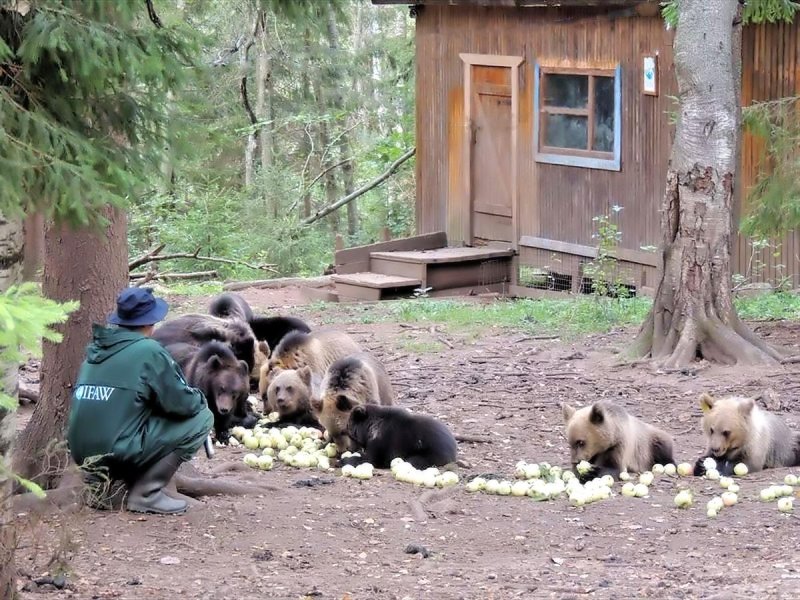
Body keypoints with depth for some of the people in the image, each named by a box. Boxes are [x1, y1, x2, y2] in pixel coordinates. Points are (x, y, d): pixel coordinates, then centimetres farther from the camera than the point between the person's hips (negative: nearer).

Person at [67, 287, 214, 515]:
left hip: (83, 453, 8)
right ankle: (146, 493, -3)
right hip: (120, 452, -8)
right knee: (201, 418, 2)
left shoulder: (97, 349, 14)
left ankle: (102, 480, 15)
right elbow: (182, 404, -8)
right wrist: (199, 398, 16)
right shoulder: (149, 351, -8)